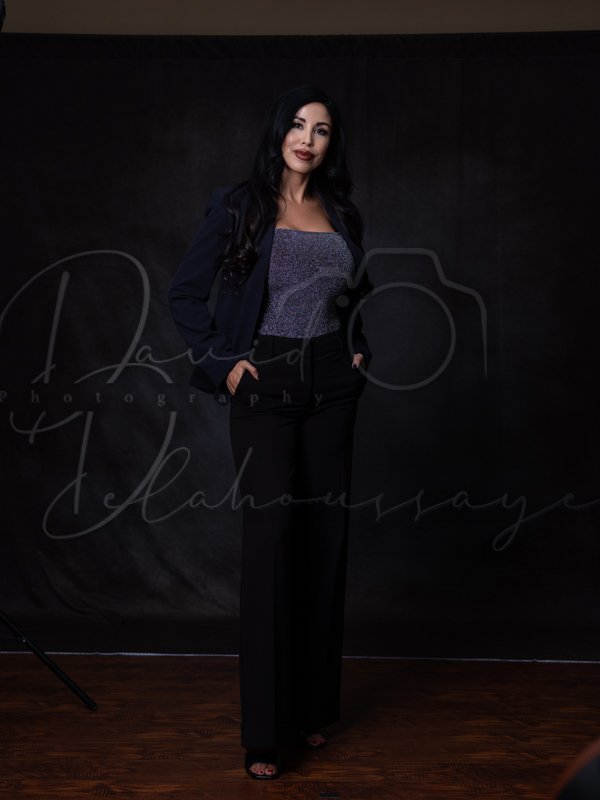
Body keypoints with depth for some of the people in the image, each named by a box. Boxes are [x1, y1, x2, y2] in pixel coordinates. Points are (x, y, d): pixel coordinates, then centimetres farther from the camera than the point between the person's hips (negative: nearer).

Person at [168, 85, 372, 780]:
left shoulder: (342, 215, 12)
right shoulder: (239, 206, 0)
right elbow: (184, 294, 1)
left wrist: (360, 351, 12)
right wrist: (221, 362, -7)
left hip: (331, 385, 5)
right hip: (265, 385, -4)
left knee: (324, 539, 6)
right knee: (270, 537, -10)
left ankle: (313, 704, 21)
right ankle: (265, 732, -3)